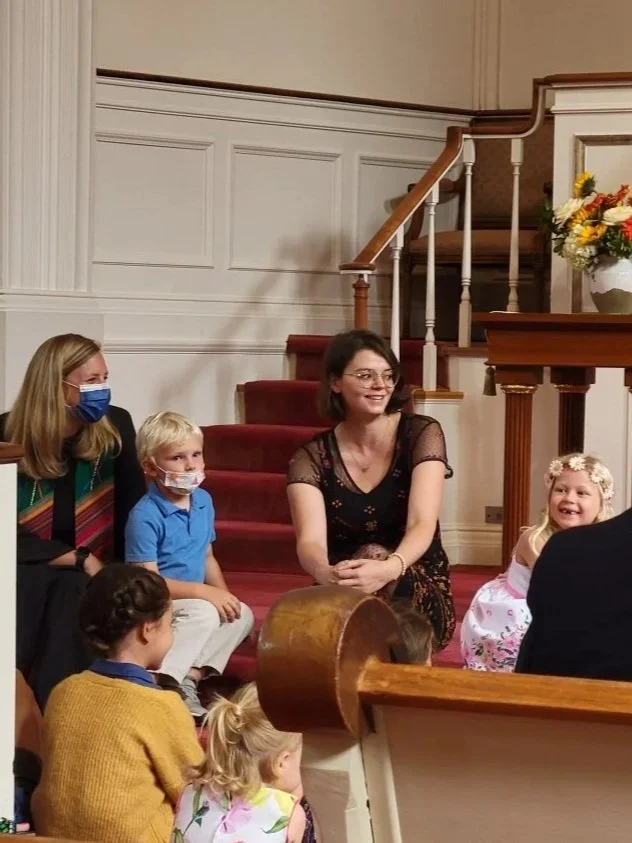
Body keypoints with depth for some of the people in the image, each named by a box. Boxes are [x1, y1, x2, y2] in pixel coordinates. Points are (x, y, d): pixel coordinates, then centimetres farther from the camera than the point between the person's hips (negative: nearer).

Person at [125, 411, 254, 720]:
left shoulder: (203, 501, 7)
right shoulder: (145, 515, -18)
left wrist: (224, 596, 1)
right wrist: (205, 592, -23)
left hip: (197, 603, 9)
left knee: (243, 615, -4)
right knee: (203, 613, -30)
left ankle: (191, 675, -17)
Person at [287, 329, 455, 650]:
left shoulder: (422, 434, -6)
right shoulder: (312, 458, -3)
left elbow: (422, 524, -20)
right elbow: (310, 540, -18)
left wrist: (388, 568, -44)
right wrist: (326, 574, -45)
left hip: (422, 599, -1)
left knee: (374, 555, -33)